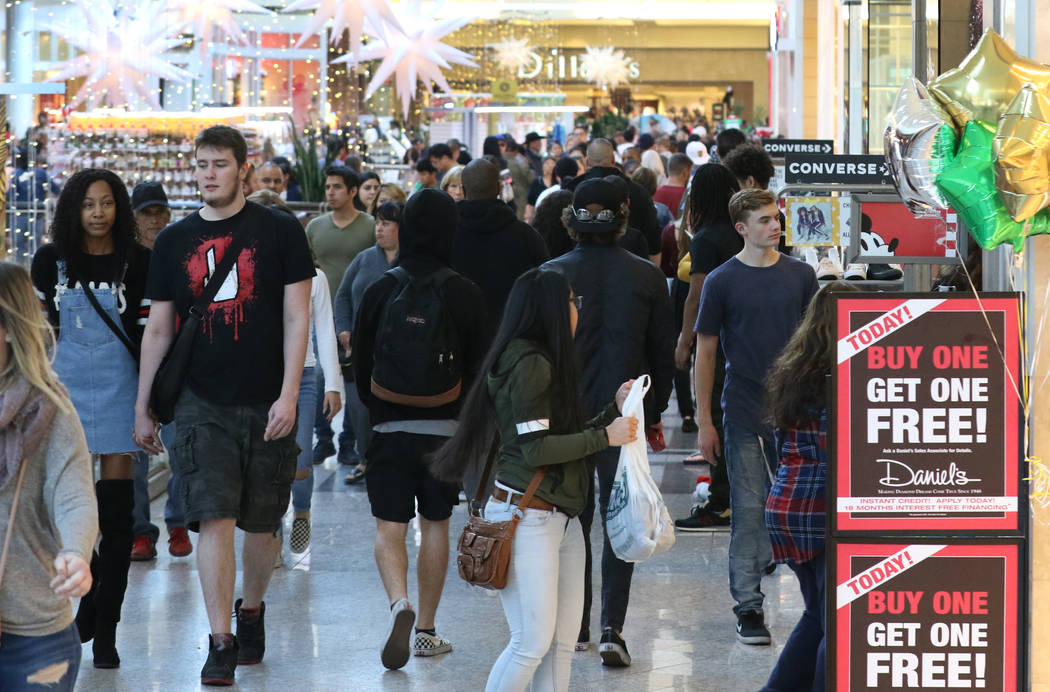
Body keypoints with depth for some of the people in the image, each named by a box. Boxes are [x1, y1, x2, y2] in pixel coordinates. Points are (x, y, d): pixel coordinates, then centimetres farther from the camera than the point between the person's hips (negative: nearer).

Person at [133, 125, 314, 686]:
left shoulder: (279, 232, 1)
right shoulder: (174, 242, 7)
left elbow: (296, 318, -1)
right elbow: (158, 330, 12)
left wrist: (289, 395, -9)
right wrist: (142, 408, 11)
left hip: (266, 403, -1)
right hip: (203, 403, 1)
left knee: (261, 523, 9)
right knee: (214, 519, -10)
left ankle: (251, 610, 33)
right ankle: (220, 643, -9)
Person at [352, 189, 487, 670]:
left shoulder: (380, 291, -4)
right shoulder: (465, 295, -5)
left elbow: (360, 365, 3)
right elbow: (477, 365, 1)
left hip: (390, 427, -1)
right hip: (446, 427, 1)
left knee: (389, 526, 2)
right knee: (435, 524, 11)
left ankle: (399, 603, -24)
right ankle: (426, 630, 15)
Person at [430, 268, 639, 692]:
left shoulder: (546, 361, 16)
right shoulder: (529, 363, -13)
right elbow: (536, 448, -17)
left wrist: (614, 410, 15)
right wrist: (605, 437, -11)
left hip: (562, 518, 10)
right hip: (526, 516, -10)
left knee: (562, 644, 7)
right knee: (533, 642, -9)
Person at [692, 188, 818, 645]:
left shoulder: (800, 275, 6)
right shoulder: (722, 282, -2)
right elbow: (705, 352, 1)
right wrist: (703, 421, -3)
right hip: (745, 414, -2)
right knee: (749, 509, 0)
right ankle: (748, 606, 7)